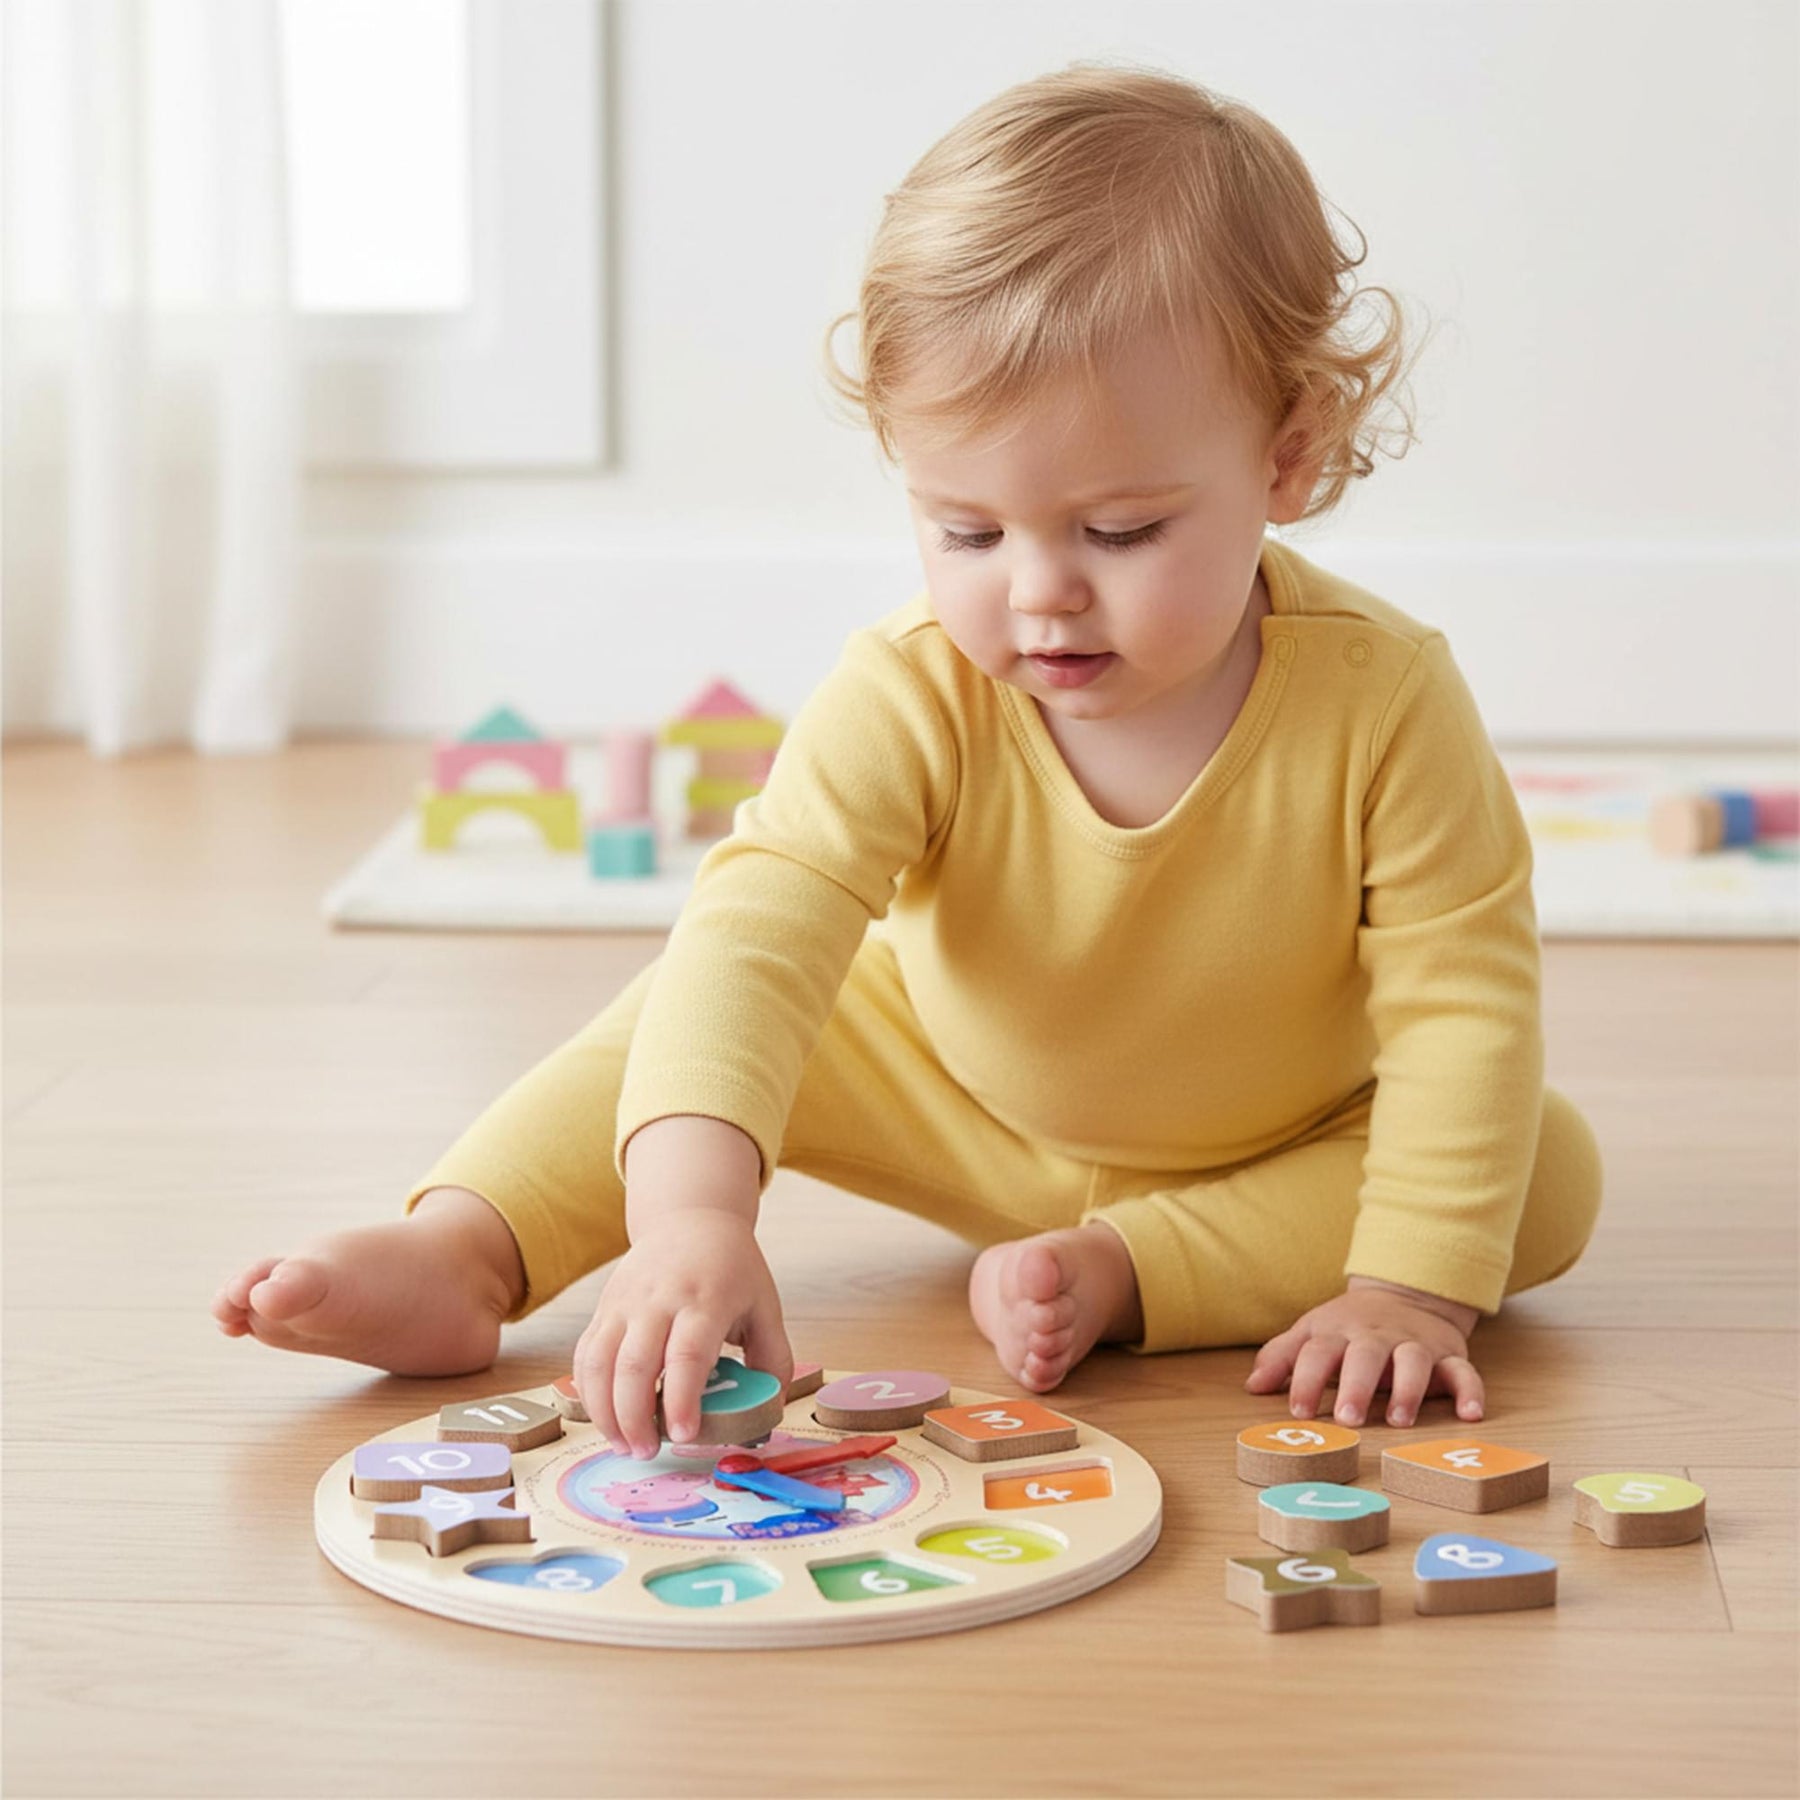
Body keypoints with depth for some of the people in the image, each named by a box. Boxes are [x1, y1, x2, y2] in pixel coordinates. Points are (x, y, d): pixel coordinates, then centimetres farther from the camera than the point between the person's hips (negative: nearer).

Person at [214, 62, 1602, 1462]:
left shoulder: (1384, 701, -31)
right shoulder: (909, 702, -30)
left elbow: (1463, 1003, -26)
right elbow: (758, 925, -44)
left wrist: (1412, 1285, -35)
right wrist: (691, 1206, -60)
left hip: (1285, 1149, 0)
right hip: (965, 1105, 1)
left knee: (1552, 1175, -23)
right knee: (710, 1019, -13)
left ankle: (1118, 1269, -28)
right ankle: (460, 1255, -18)